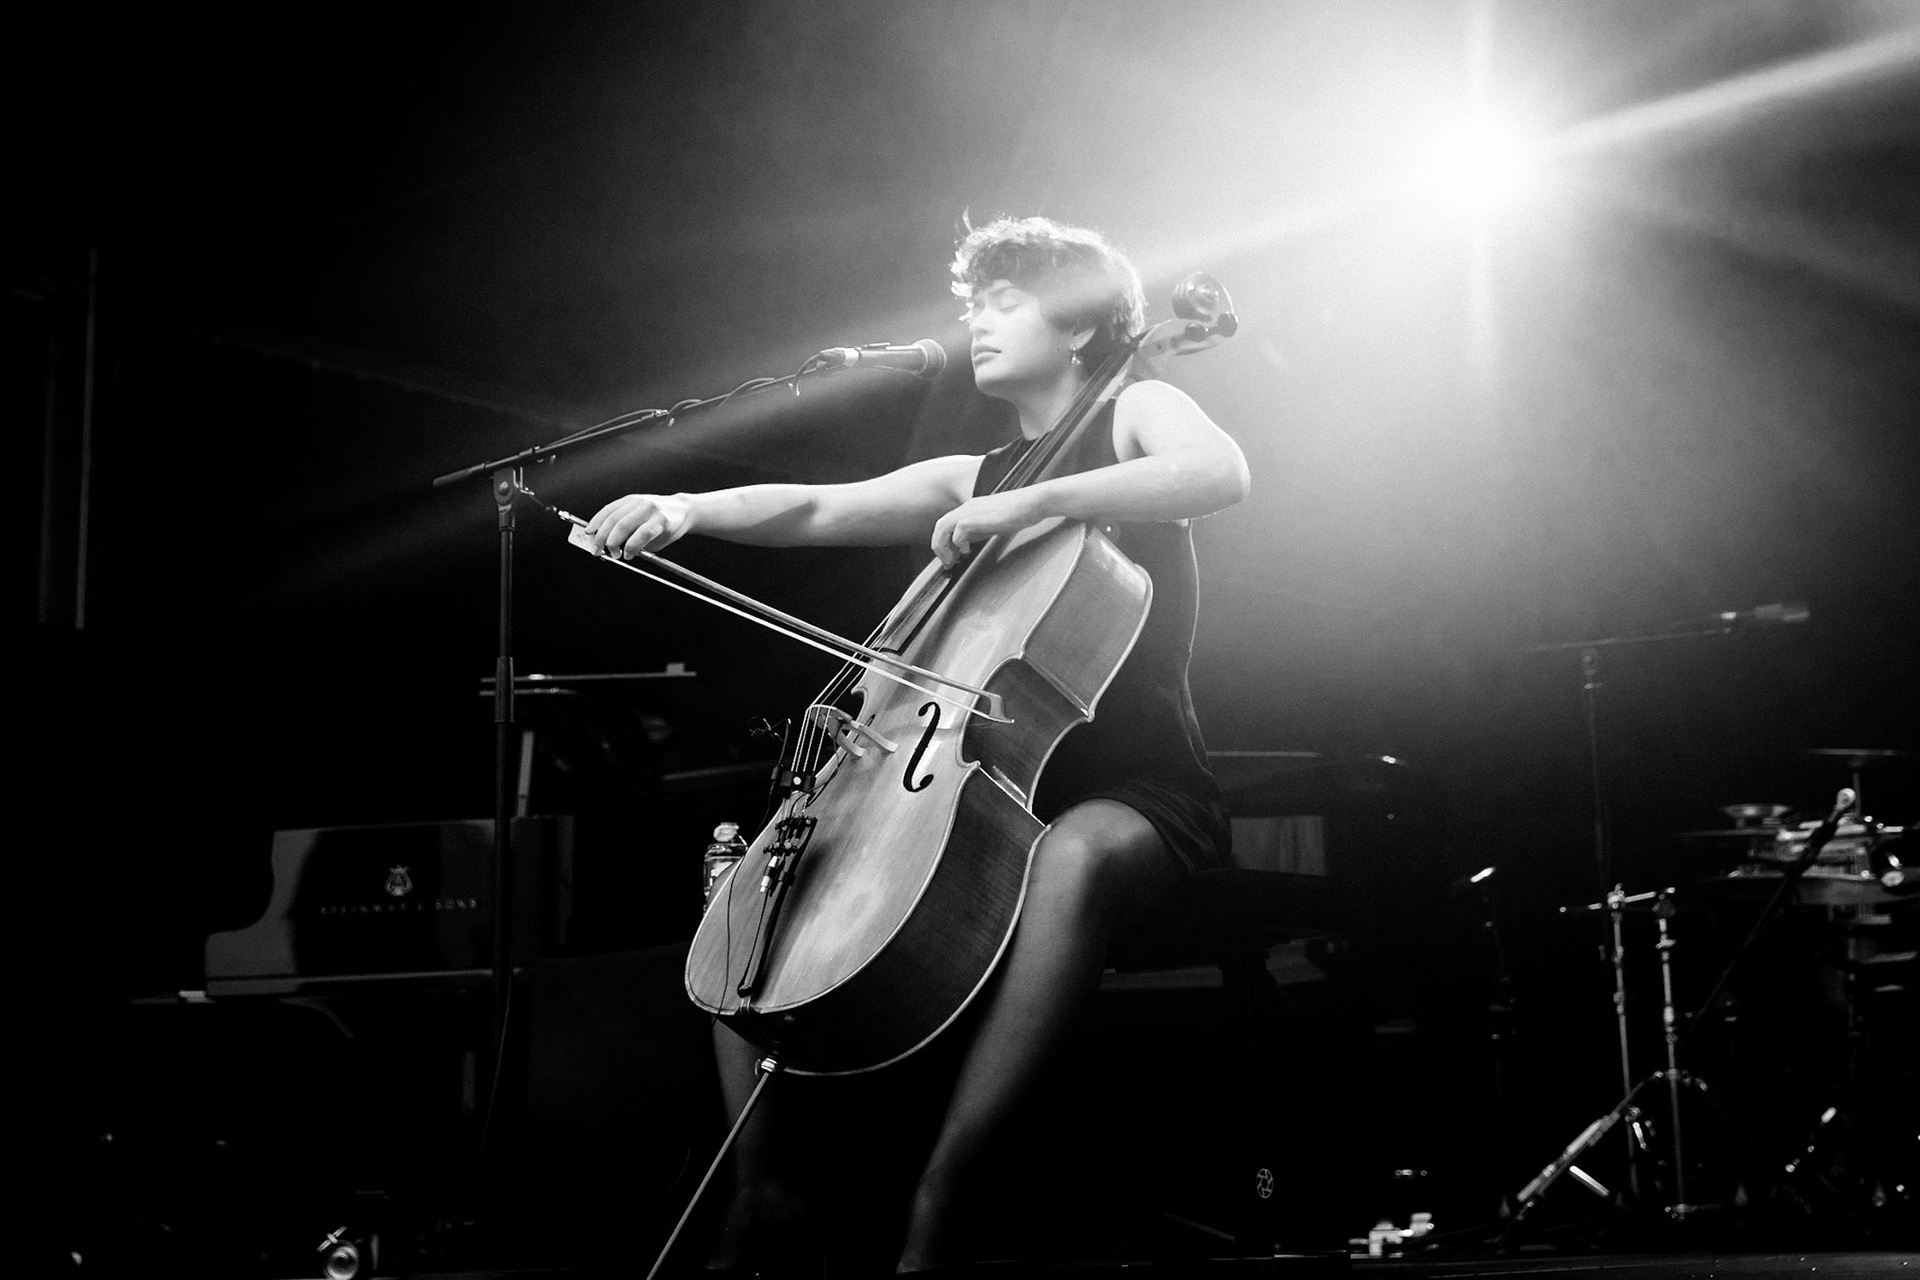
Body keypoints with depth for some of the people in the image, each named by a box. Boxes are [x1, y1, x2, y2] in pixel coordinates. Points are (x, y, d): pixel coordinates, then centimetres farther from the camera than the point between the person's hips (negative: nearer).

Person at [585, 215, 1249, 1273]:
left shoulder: (1134, 411, 3)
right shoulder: (969, 478, 19)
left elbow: (1222, 472, -20)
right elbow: (817, 510, 5)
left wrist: (1029, 503, -27)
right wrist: (686, 509, -14)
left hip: (1134, 796, -7)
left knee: (1073, 859, -42)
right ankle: (757, 1187, -5)